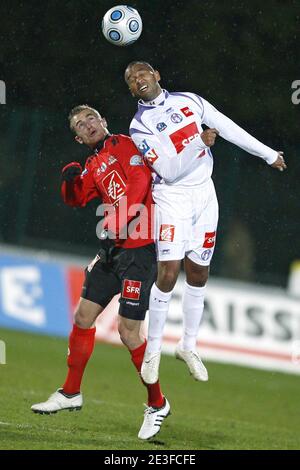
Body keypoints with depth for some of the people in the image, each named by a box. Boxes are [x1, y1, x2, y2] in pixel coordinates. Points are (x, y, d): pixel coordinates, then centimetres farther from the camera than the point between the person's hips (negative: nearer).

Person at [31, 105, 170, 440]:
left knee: (128, 331, -8)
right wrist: (71, 180, -4)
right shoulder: (94, 166, 18)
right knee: (83, 317, 9)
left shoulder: (126, 145, -4)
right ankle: (71, 393, 24)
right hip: (112, 249, 8)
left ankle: (157, 404, 8)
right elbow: (75, 199, 17)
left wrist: (117, 222, -23)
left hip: (139, 249, -8)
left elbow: (139, 183, -17)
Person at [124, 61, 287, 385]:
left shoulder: (189, 100, 7)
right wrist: (199, 143, -26)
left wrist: (269, 154, 18)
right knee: (168, 272, -15)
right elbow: (169, 172, -15)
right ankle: (153, 349, -3)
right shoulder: (140, 126, -7)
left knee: (198, 275, 9)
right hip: (172, 197, -4)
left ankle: (188, 346, 23)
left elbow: (228, 128, 13)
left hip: (204, 195, 5)